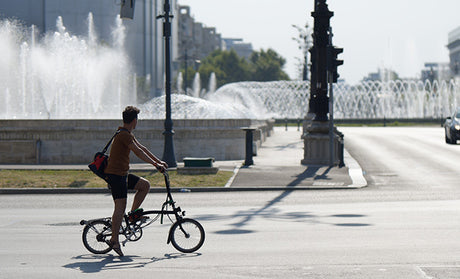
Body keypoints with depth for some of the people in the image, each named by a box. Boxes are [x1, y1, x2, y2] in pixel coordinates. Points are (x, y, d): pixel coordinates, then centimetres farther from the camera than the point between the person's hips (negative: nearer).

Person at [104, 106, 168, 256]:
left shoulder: (127, 134, 16)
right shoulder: (123, 135, -17)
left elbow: (142, 148, 18)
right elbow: (138, 152, -22)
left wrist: (159, 161, 14)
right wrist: (156, 165, -20)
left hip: (123, 173, 10)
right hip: (115, 174, -10)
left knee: (145, 185, 9)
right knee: (120, 206, -10)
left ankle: (133, 214, 13)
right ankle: (114, 240, -8)